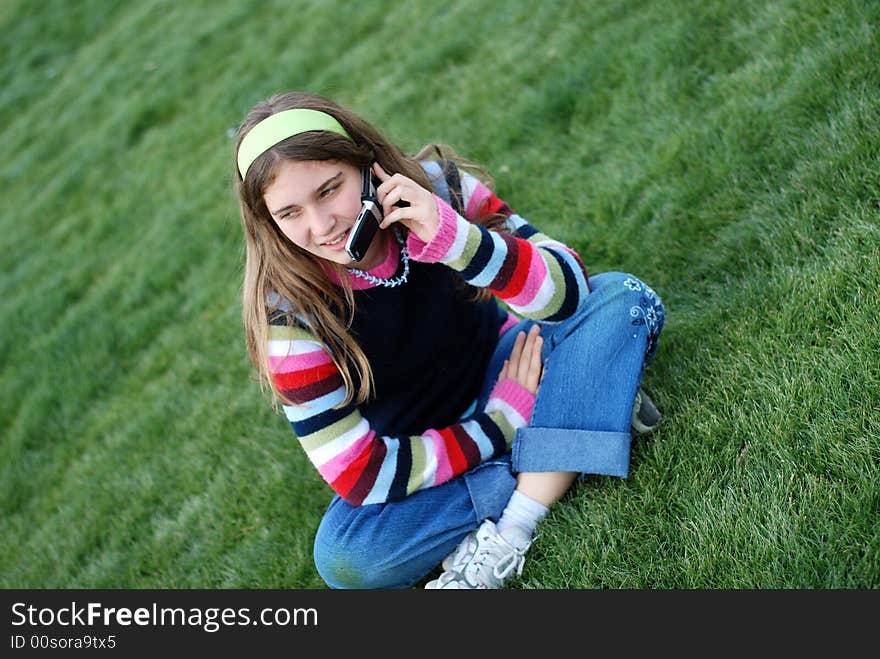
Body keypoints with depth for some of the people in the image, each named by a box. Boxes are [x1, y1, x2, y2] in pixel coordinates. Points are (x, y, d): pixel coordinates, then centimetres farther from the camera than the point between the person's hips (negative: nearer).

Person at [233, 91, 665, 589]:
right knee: (344, 558, -31)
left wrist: (453, 237, -39)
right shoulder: (288, 307, -23)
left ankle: (507, 537, -27)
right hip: (416, 452, -2)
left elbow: (570, 292, -24)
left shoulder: (436, 187, -19)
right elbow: (358, 475, -22)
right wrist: (503, 424, -24)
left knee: (624, 297, -20)